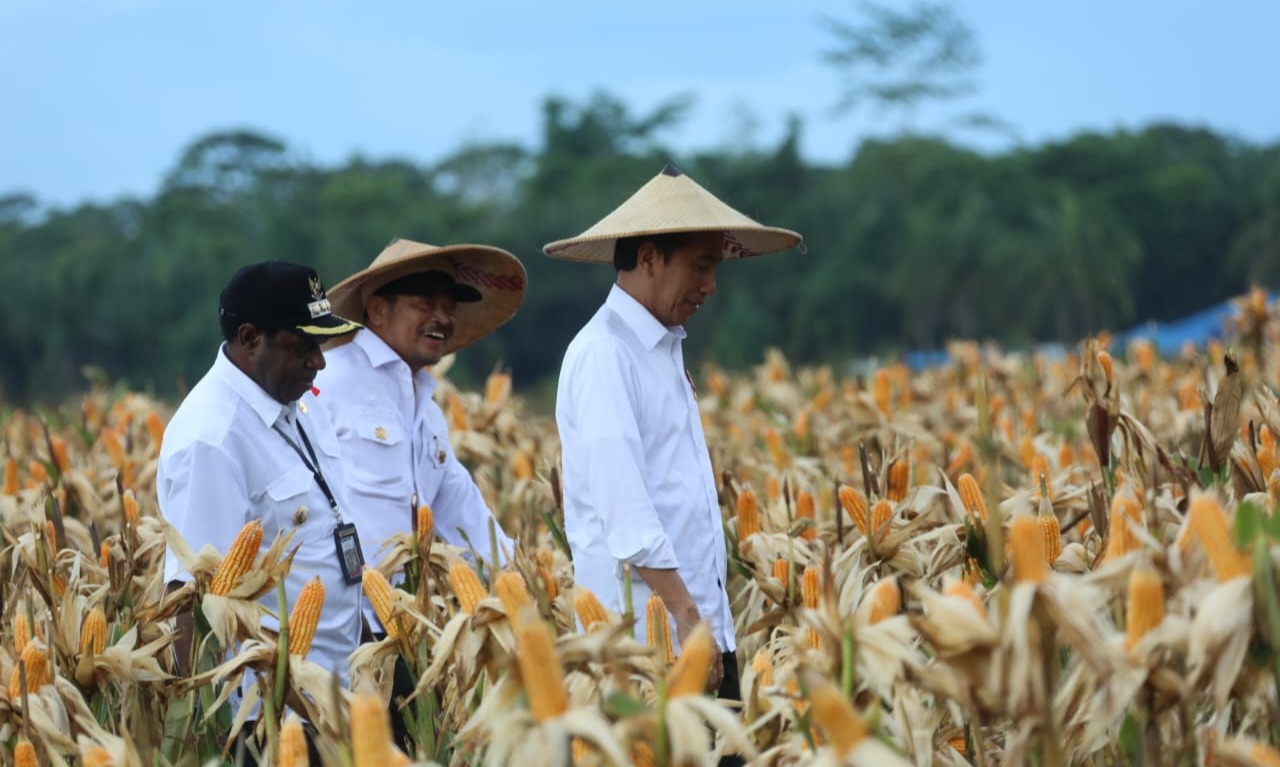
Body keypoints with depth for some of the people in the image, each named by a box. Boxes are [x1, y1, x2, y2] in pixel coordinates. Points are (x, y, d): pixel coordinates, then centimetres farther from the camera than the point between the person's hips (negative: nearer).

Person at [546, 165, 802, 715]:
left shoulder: (664, 350, 18)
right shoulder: (603, 354, -11)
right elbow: (623, 508, -19)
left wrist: (708, 620, 16)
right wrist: (685, 616, -22)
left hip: (704, 627, 9)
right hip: (646, 641, -9)